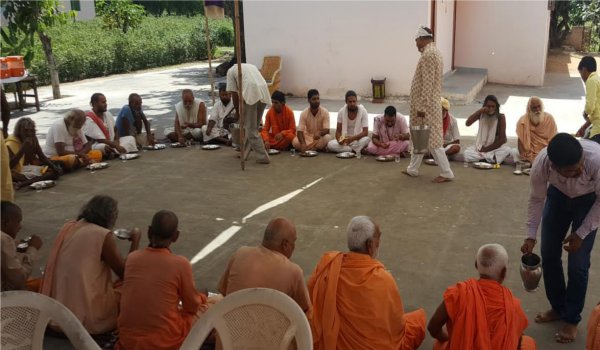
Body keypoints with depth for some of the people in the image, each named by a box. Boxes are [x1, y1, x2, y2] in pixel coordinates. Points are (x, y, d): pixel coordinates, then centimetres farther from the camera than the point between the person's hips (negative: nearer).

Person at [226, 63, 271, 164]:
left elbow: (234, 94, 14)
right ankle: (244, 153, 28)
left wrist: (238, 112, 25)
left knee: (251, 129, 3)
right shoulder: (251, 66, 36)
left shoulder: (231, 70, 19)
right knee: (253, 126, 19)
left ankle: (263, 157, 0)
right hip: (264, 92, 6)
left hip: (251, 93, -6)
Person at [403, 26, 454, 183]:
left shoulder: (428, 54, -19)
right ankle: (412, 169, 26)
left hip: (427, 105, -11)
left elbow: (427, 83, -24)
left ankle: (447, 173, 1)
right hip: (428, 103, 11)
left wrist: (422, 106, -22)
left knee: (431, 140, -5)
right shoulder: (434, 51, 15)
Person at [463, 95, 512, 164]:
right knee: (467, 154, -28)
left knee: (507, 150, -33)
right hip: (481, 146, 1)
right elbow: (468, 123, -21)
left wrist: (487, 149, -16)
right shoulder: (481, 114, -4)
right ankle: (494, 158, -22)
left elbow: (502, 139, -13)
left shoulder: (500, 117, -10)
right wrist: (479, 111, -27)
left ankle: (483, 157, -24)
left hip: (495, 147, -1)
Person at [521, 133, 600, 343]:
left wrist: (581, 233, -19)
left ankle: (572, 319, 17)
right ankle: (558, 308, 29)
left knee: (578, 264, -4)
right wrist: (530, 236, -14)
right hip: (558, 195, 3)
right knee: (549, 254, 7)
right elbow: (537, 199, -13)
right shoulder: (540, 164, -35)